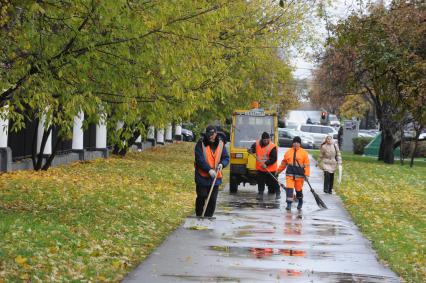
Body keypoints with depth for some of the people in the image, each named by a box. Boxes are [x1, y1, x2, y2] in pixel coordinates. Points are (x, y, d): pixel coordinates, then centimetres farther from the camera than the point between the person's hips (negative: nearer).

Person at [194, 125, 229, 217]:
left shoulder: (221, 144, 4)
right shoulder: (201, 144, -7)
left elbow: (226, 158, 9)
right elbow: (199, 159, -14)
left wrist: (222, 164, -14)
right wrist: (209, 169, -23)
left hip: (215, 176, 3)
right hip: (202, 176, -3)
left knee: (212, 199, 5)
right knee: (201, 197, -2)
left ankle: (208, 216, 13)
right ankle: (199, 216, 11)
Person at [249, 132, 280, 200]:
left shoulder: (272, 146, -16)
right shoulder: (257, 144, -2)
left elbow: (273, 158, -19)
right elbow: (253, 148, 19)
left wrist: (266, 163, -28)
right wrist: (251, 150, -5)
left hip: (270, 169, -4)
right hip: (260, 168, 4)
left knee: (273, 182, 4)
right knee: (260, 182, 8)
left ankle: (278, 193, 23)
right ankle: (260, 194, 20)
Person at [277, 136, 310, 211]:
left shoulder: (304, 153, -1)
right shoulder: (288, 152, 7)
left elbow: (307, 164, -4)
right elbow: (284, 163, 17)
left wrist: (307, 174, -12)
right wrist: (279, 171, 20)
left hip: (299, 175, -2)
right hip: (290, 174, 2)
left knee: (299, 189, 11)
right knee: (289, 188, -10)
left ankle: (300, 202, 35)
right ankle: (289, 204, -8)